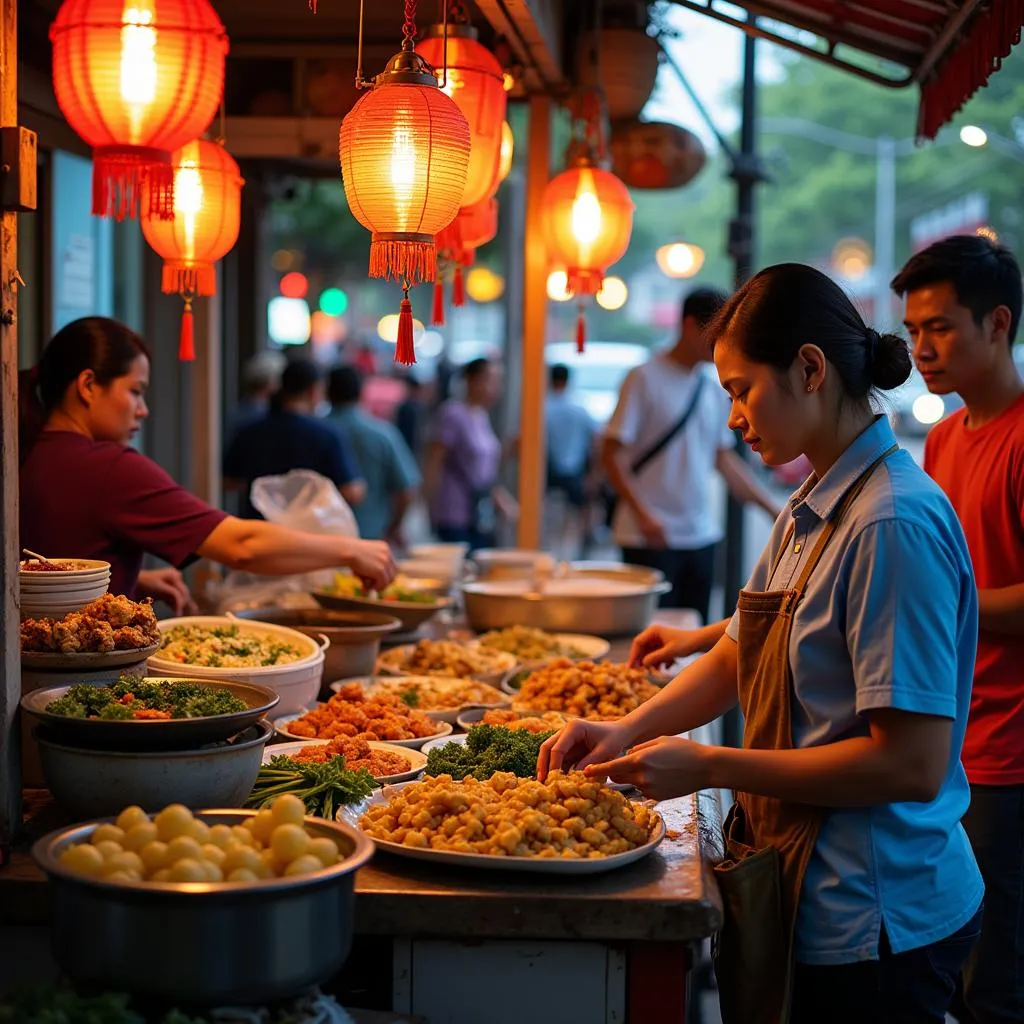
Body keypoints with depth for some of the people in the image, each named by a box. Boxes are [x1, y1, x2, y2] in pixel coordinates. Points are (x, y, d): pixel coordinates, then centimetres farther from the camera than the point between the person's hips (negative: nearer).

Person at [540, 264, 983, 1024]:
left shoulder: (894, 525, -23)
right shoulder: (813, 511, 6)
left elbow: (913, 764, -25)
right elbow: (739, 658, 15)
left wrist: (710, 768, -20)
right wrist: (630, 729, 0)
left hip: (871, 924, -9)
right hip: (802, 890, 9)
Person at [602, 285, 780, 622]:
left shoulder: (712, 388, 12)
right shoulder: (645, 378, -7)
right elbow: (612, 455, -10)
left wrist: (774, 509, 12)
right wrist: (643, 515, -20)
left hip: (702, 536, 6)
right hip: (651, 539, -6)